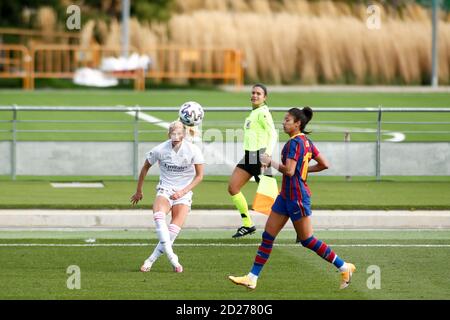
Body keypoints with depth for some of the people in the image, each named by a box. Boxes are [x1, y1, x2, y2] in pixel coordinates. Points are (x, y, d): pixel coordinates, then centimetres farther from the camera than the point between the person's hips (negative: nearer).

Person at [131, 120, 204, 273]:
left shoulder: (193, 150, -10)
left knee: (175, 227, -20)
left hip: (184, 193, 0)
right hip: (165, 190, 0)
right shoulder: (160, 150, -7)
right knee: (158, 214, -32)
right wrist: (138, 191, 18)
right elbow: (145, 167, 10)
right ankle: (170, 255, -37)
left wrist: (183, 191, -13)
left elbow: (199, 176, -1)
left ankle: (152, 259, -12)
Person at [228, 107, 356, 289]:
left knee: (307, 240, 0)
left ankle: (344, 267, 10)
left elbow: (288, 171, -26)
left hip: (297, 197, -10)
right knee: (268, 236, 6)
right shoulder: (306, 142, 10)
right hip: (286, 196, 10)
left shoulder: (294, 143, -18)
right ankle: (252, 278, 7)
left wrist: (270, 162, -12)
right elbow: (324, 164, 13)